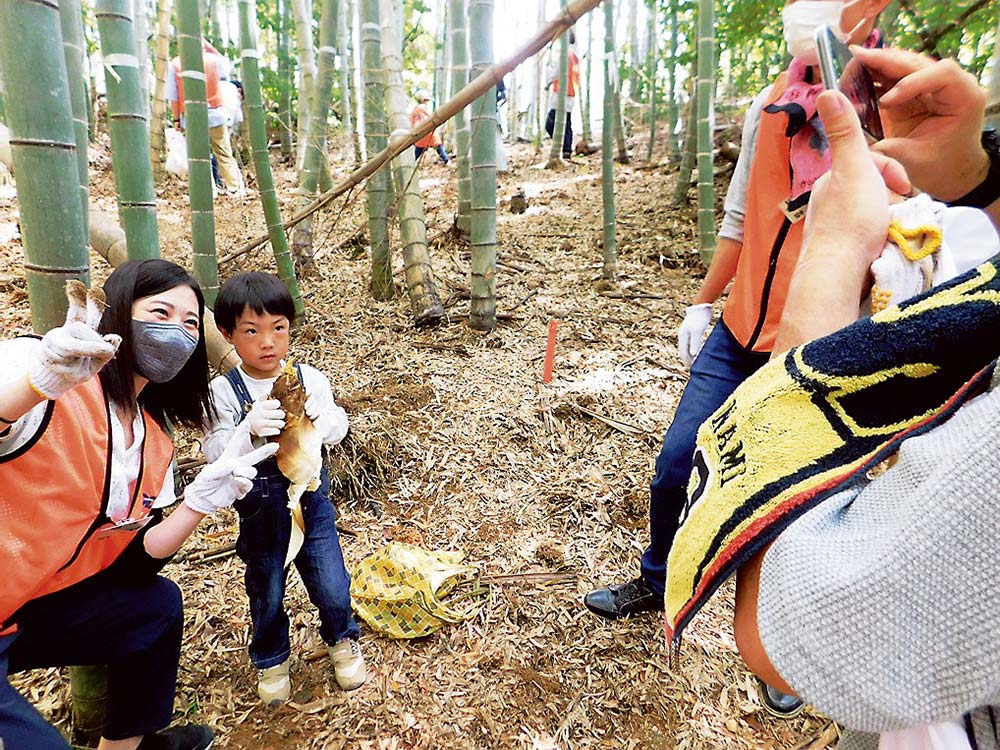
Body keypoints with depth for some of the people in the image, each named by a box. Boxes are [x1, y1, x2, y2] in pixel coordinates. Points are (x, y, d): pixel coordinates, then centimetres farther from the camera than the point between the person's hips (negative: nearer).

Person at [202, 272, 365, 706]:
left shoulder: (309, 379, -8)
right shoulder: (224, 391, -13)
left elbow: (338, 430, -4)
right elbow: (213, 449, -17)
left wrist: (320, 416, -26)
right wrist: (248, 429, -36)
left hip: (310, 496, 1)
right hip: (258, 508, -1)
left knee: (331, 584, 8)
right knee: (266, 593, 18)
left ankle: (342, 641, 39)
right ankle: (271, 660, 44)